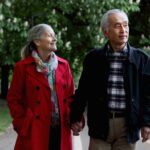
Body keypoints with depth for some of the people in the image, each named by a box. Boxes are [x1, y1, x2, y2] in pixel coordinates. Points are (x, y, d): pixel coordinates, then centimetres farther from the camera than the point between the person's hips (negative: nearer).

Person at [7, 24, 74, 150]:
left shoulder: (63, 64, 10)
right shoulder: (23, 67, -1)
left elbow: (70, 95, 12)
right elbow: (13, 99, 1)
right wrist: (22, 123, -7)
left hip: (61, 129, 4)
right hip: (35, 131, -3)